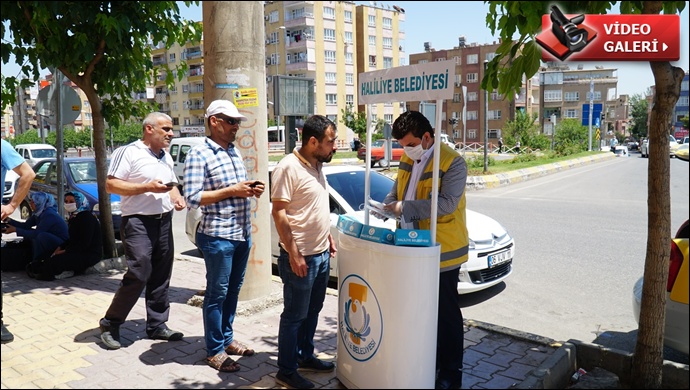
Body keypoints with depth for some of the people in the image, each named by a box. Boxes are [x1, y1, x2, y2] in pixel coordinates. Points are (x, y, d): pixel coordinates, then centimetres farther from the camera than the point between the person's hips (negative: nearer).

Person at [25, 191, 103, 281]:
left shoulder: (87, 218, -13)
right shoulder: (74, 218, 17)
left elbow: (84, 244, -18)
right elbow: (71, 239, 20)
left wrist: (65, 251, -17)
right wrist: (60, 248, 4)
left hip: (91, 254, -10)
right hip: (79, 252, 10)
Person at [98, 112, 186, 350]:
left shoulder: (166, 157, 17)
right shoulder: (128, 152, -7)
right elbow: (111, 185, -12)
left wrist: (177, 197, 5)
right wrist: (147, 187, -20)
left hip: (164, 221, 8)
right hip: (139, 223, -7)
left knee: (161, 278, 10)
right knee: (138, 276, -10)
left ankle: (157, 326, 21)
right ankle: (110, 325, 8)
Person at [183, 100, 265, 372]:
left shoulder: (235, 151, 13)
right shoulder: (199, 154, -11)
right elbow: (192, 197, -17)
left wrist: (252, 190, 1)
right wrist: (231, 191, -20)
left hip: (243, 235, 8)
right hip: (218, 237, -7)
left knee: (233, 289, 17)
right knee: (217, 293, 4)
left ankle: (227, 338, 32)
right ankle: (214, 350, 17)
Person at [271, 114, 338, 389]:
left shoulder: (317, 165, 8)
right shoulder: (289, 167, -18)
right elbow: (279, 213, -20)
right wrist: (293, 255, -20)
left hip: (322, 254, 8)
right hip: (301, 257, -8)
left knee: (312, 311, 20)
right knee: (295, 316, 5)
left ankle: (305, 356, 37)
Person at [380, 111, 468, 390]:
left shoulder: (452, 163, -16)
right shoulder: (407, 160, 8)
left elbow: (447, 203, -26)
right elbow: (396, 191, 17)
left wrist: (404, 208, -26)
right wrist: (386, 205, -3)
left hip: (442, 252, -7)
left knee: (445, 312, 6)